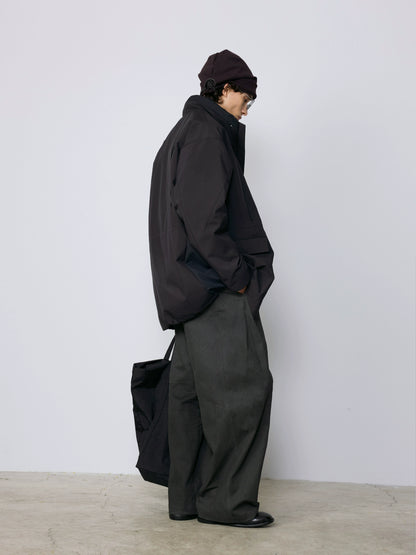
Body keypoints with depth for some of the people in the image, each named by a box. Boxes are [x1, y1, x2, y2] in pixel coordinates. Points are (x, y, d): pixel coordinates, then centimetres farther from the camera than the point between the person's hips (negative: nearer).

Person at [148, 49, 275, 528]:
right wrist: (236, 274, -14)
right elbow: (203, 215, -21)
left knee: (191, 389, 10)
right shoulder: (207, 133, -11)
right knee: (242, 384, -5)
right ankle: (225, 500, 3)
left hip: (187, 286, 11)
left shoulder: (183, 133, 21)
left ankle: (187, 498, 17)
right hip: (213, 287, -10)